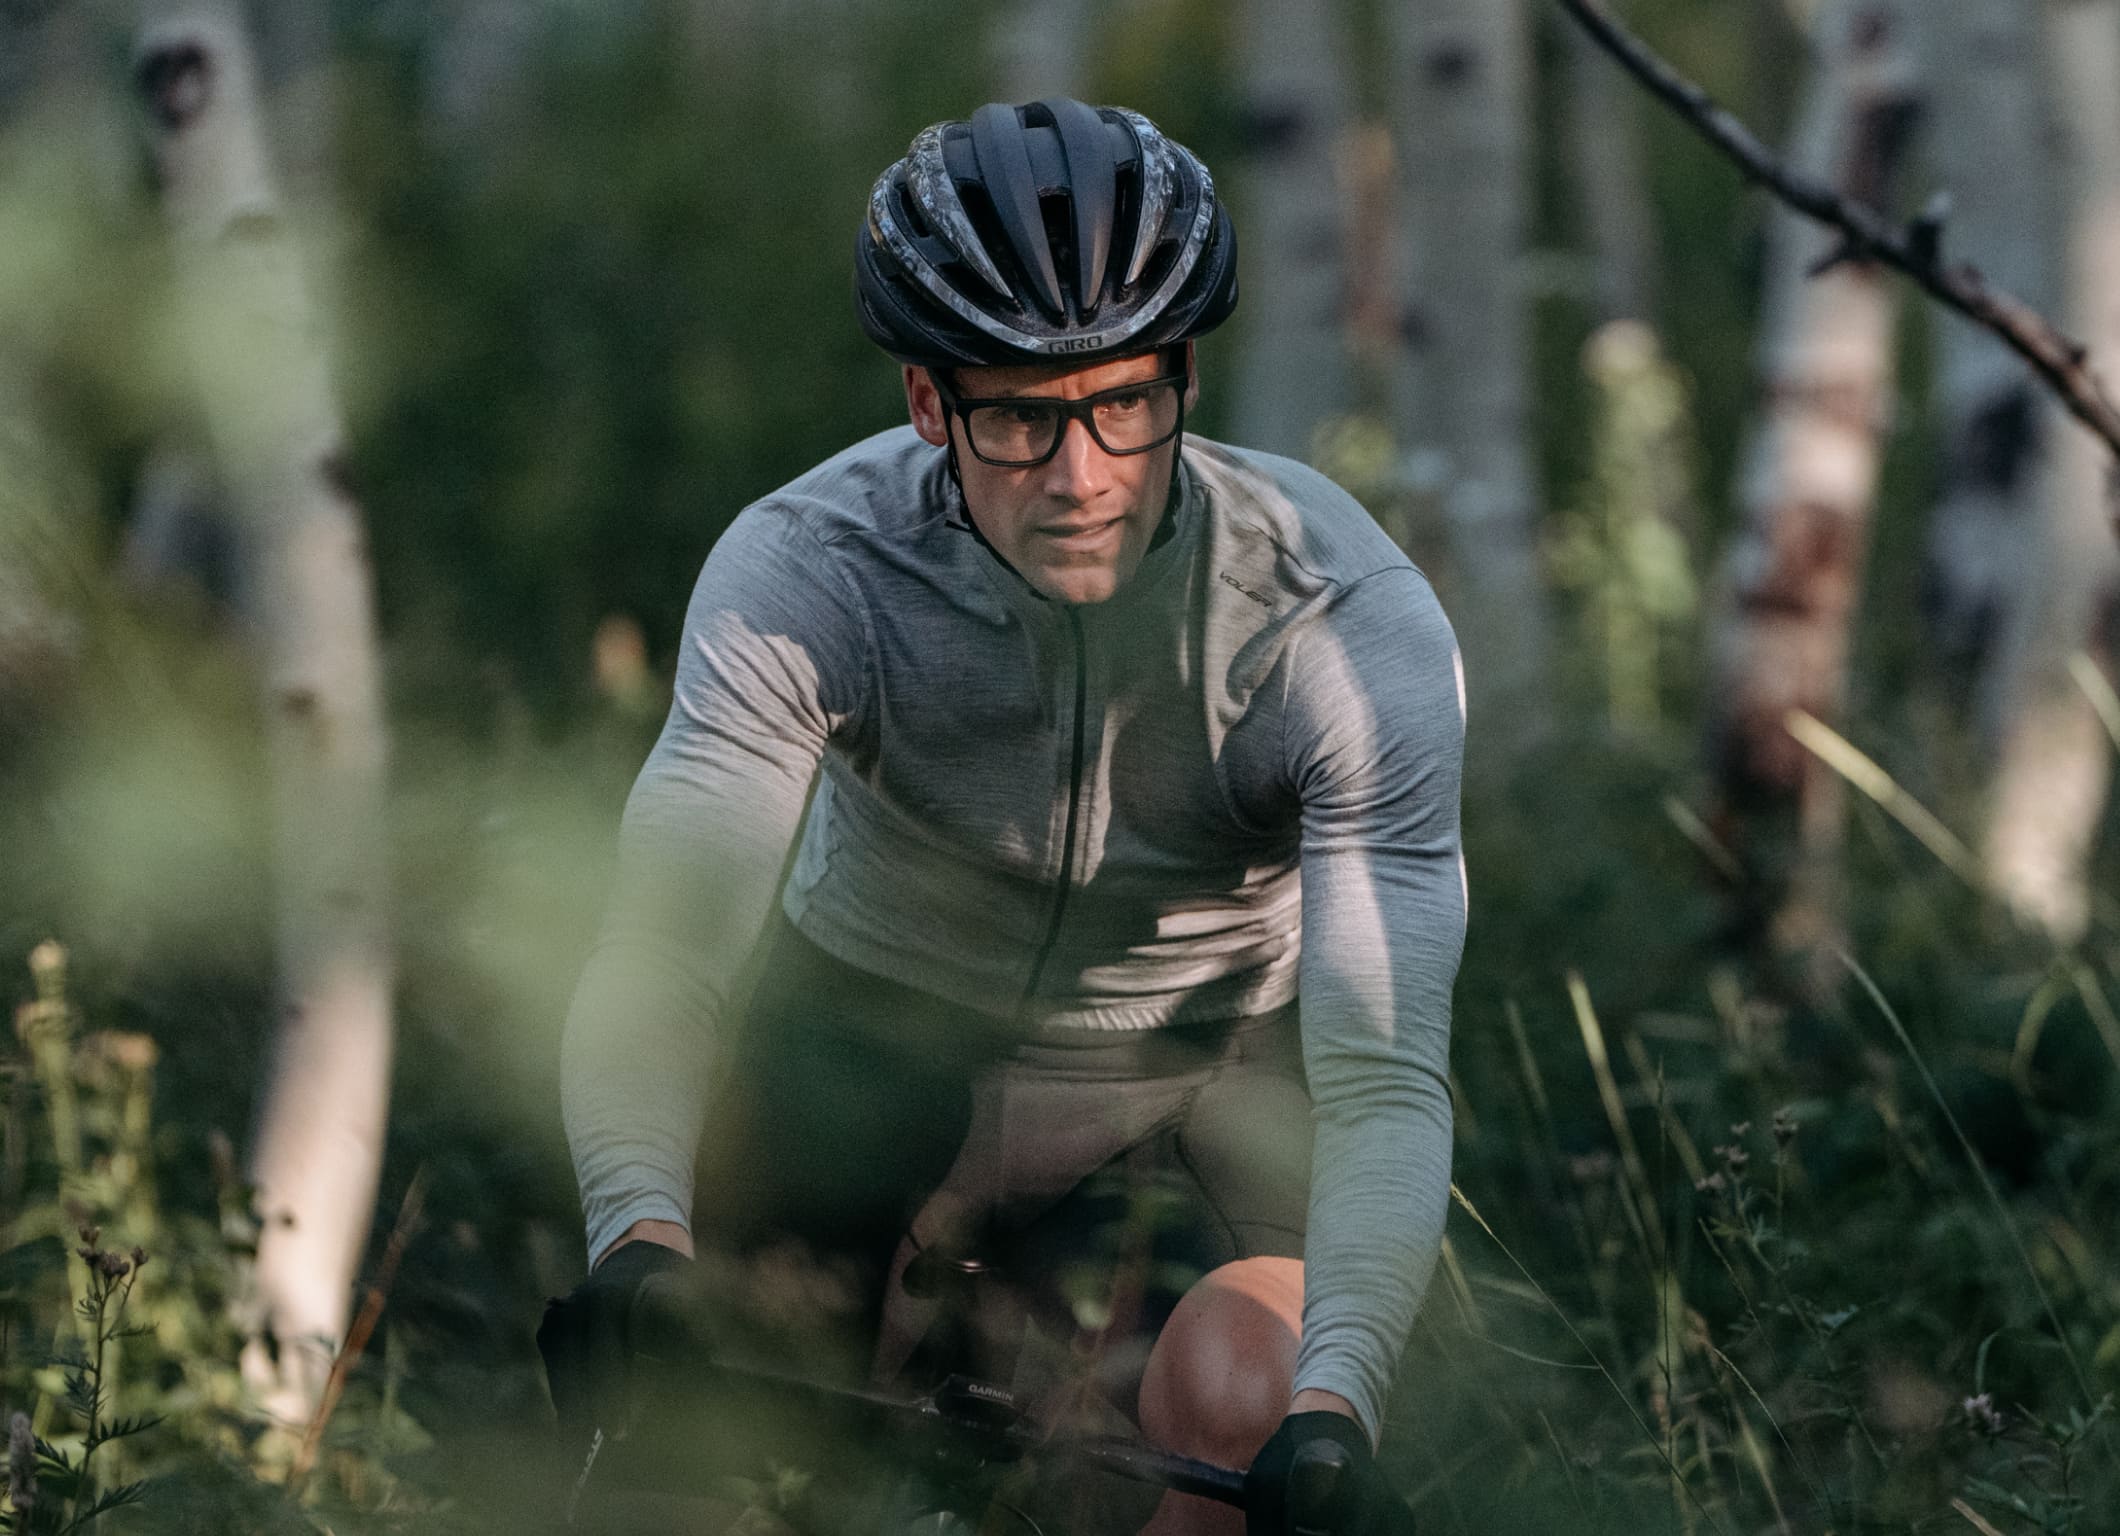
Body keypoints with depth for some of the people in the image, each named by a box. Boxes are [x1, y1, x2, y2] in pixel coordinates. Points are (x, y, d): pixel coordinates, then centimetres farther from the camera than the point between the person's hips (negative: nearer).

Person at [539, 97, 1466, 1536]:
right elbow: (662, 946, -36)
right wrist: (638, 1243, -57)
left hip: (1215, 1064, -1)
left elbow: (1383, 1073, -35)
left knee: (1237, 1417, -27)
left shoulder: (1355, 624, -29)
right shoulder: (805, 571, -28)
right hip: (881, 1028, 1)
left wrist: (1333, 1412, -52)